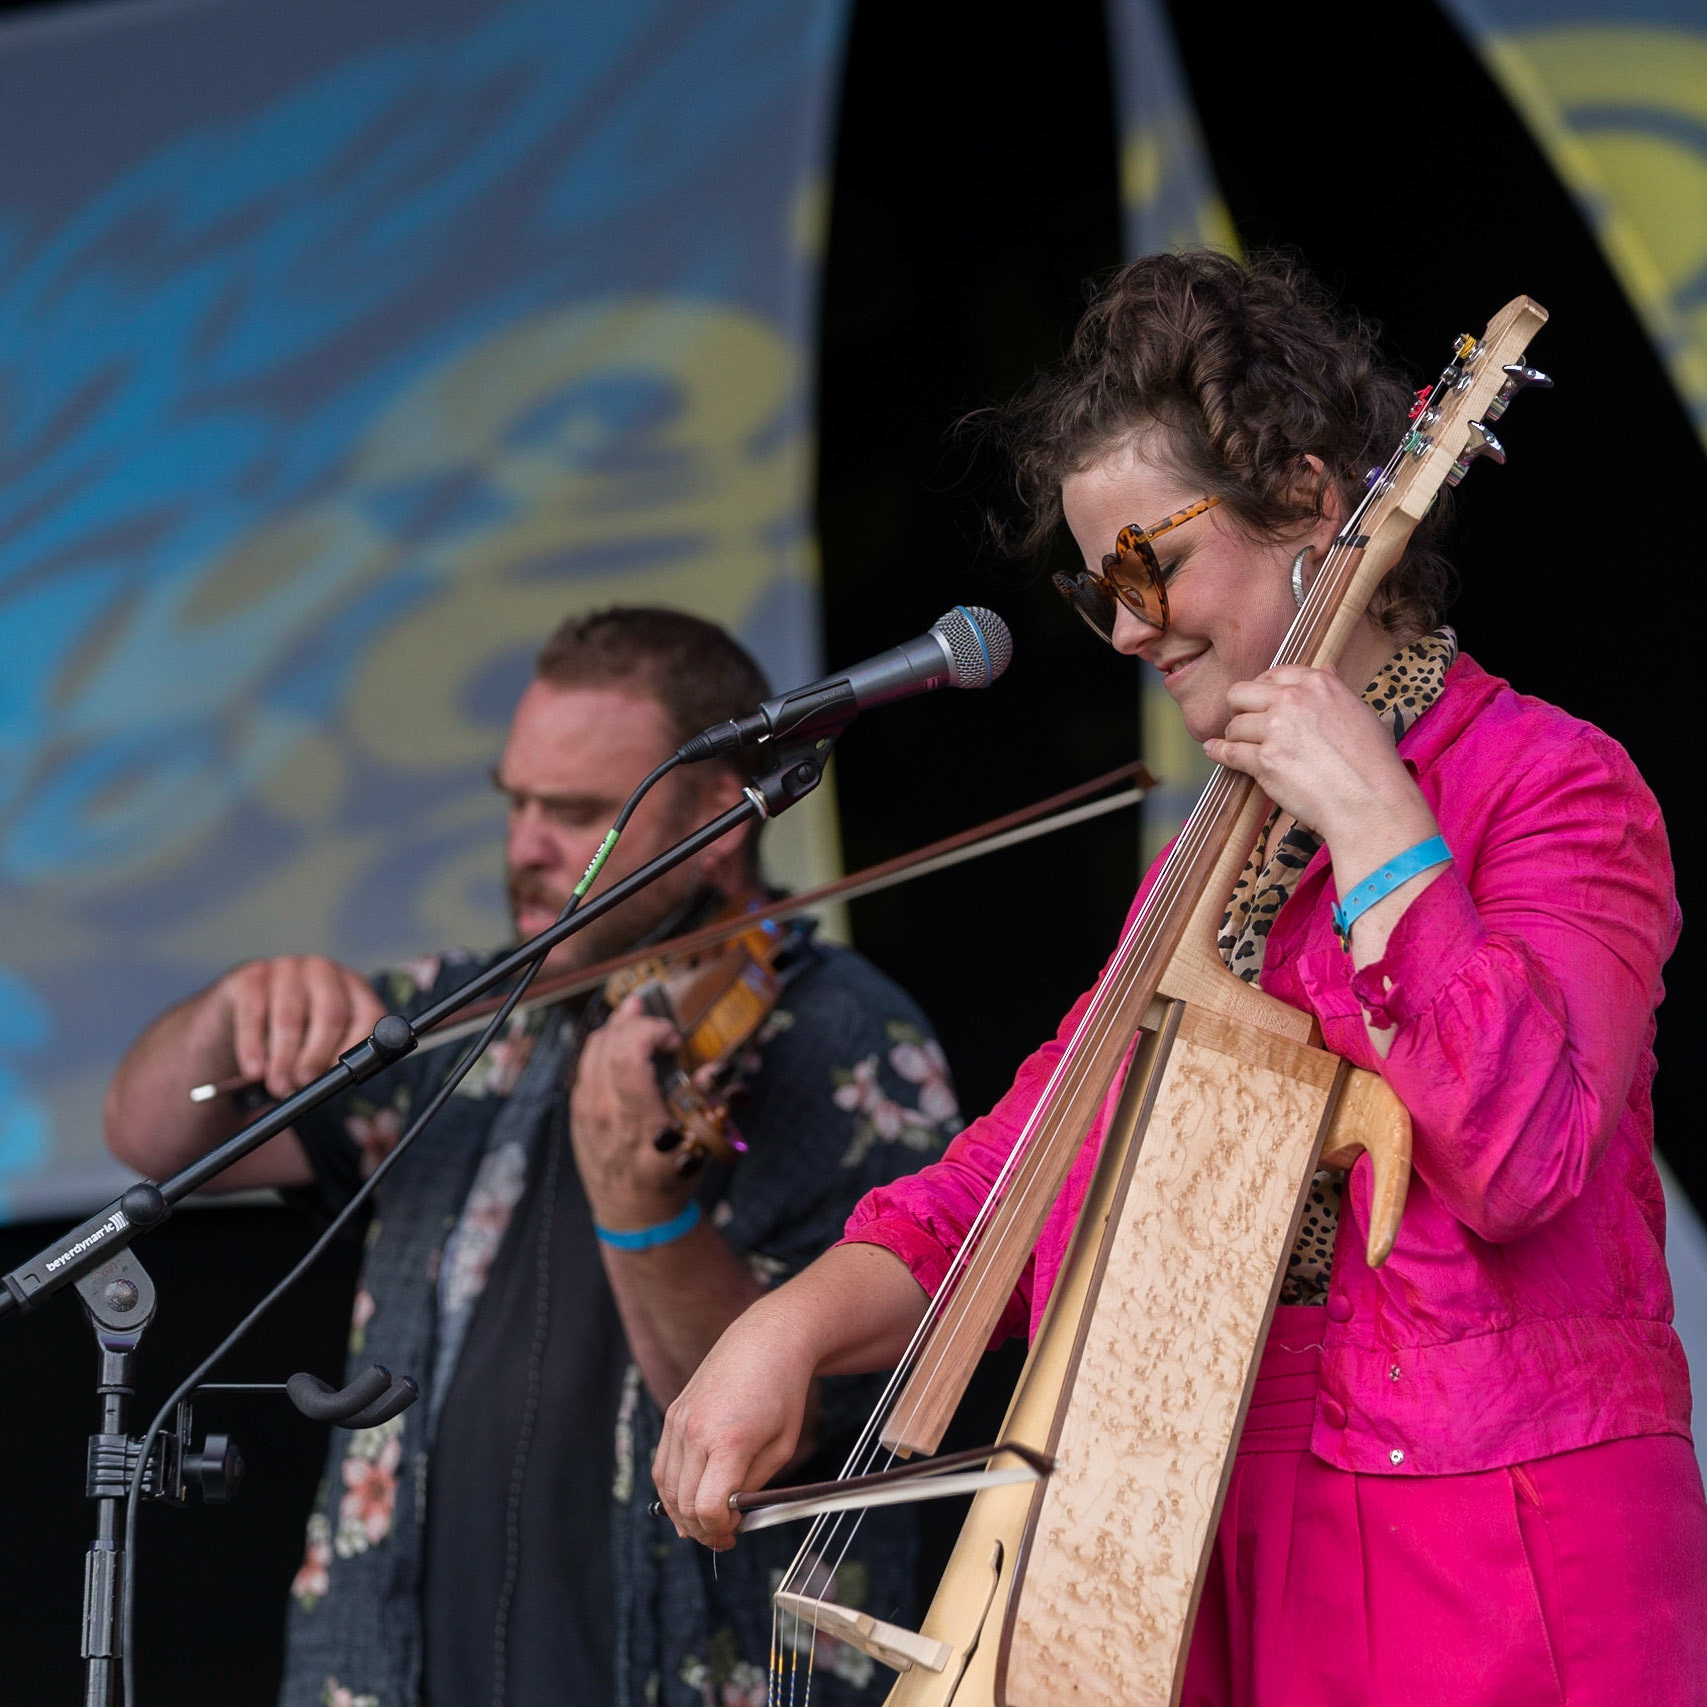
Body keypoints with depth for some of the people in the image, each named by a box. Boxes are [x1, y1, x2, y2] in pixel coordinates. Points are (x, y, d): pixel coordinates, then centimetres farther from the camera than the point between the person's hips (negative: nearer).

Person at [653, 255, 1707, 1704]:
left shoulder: (1552, 787, -5)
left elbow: (1517, 1154, -22)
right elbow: (1014, 1177, 15)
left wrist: (1372, 821, -18)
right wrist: (795, 1326, -1)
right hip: (1228, 1568, 7)